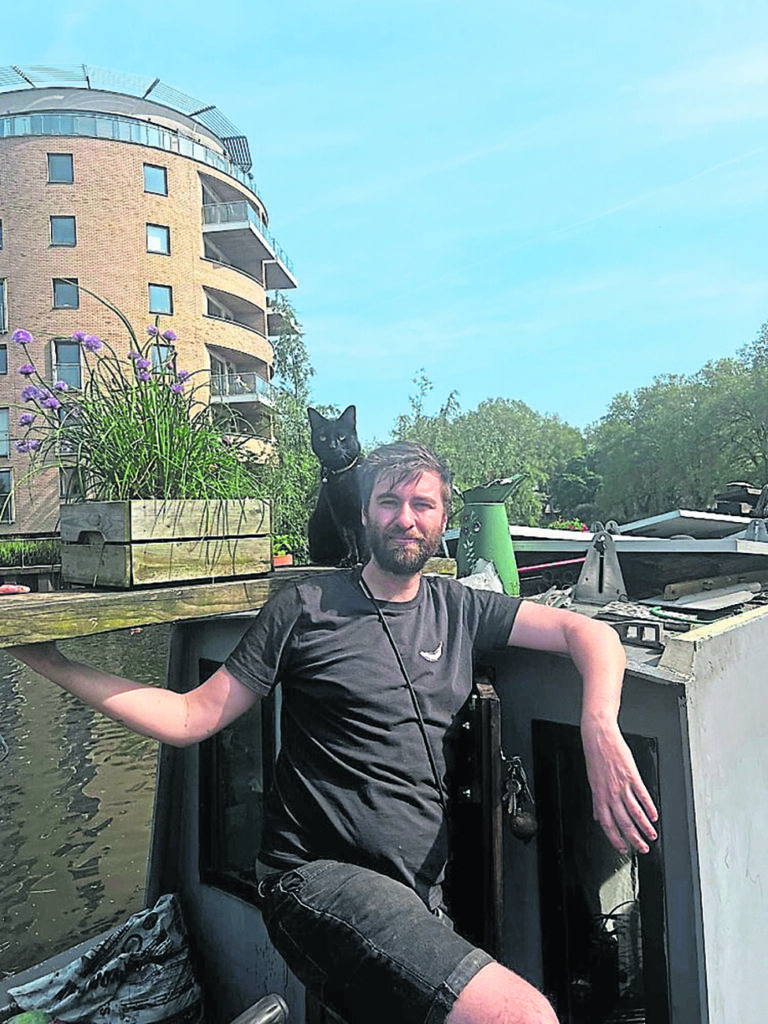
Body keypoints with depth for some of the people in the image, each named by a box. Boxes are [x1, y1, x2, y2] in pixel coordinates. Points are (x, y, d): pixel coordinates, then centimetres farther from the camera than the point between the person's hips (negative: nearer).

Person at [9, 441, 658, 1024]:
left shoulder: (459, 610, 9)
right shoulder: (307, 608, -1)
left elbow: (589, 633, 5)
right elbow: (191, 718, -2)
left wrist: (600, 730, -15)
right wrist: (45, 657, -7)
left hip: (421, 890, 5)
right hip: (323, 876, -5)